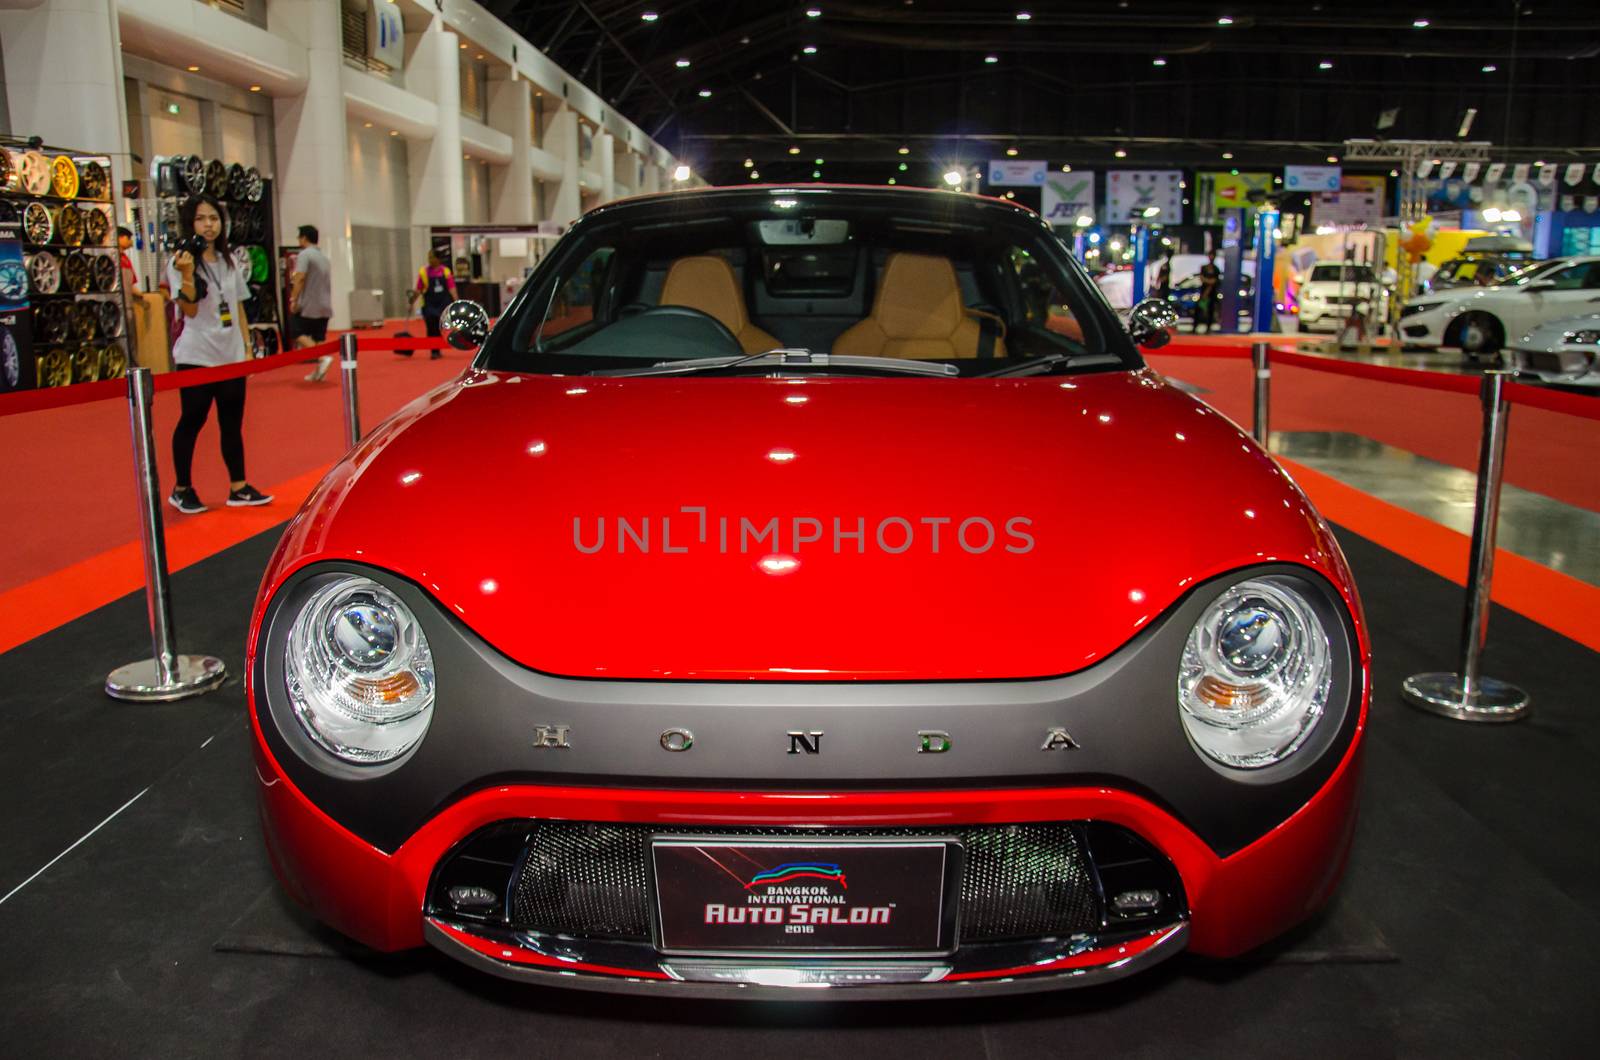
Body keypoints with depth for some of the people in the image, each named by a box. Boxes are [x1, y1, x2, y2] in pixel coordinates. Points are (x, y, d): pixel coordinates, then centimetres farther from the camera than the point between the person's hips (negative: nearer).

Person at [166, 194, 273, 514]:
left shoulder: (229, 262, 11)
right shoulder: (181, 263, -6)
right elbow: (190, 310, -15)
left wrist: (246, 345, 11)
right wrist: (187, 275, -29)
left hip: (231, 356, 5)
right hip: (196, 357, -5)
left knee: (233, 422, 7)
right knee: (192, 421, 2)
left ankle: (238, 487, 13)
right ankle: (182, 489, 13)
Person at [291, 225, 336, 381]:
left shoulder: (305, 254, -10)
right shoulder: (324, 256, 15)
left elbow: (300, 277, -20)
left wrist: (293, 299, -16)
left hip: (308, 305, -7)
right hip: (325, 305, 7)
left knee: (299, 333, 0)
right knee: (319, 338, 9)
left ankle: (322, 357, -19)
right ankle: (319, 371, 6)